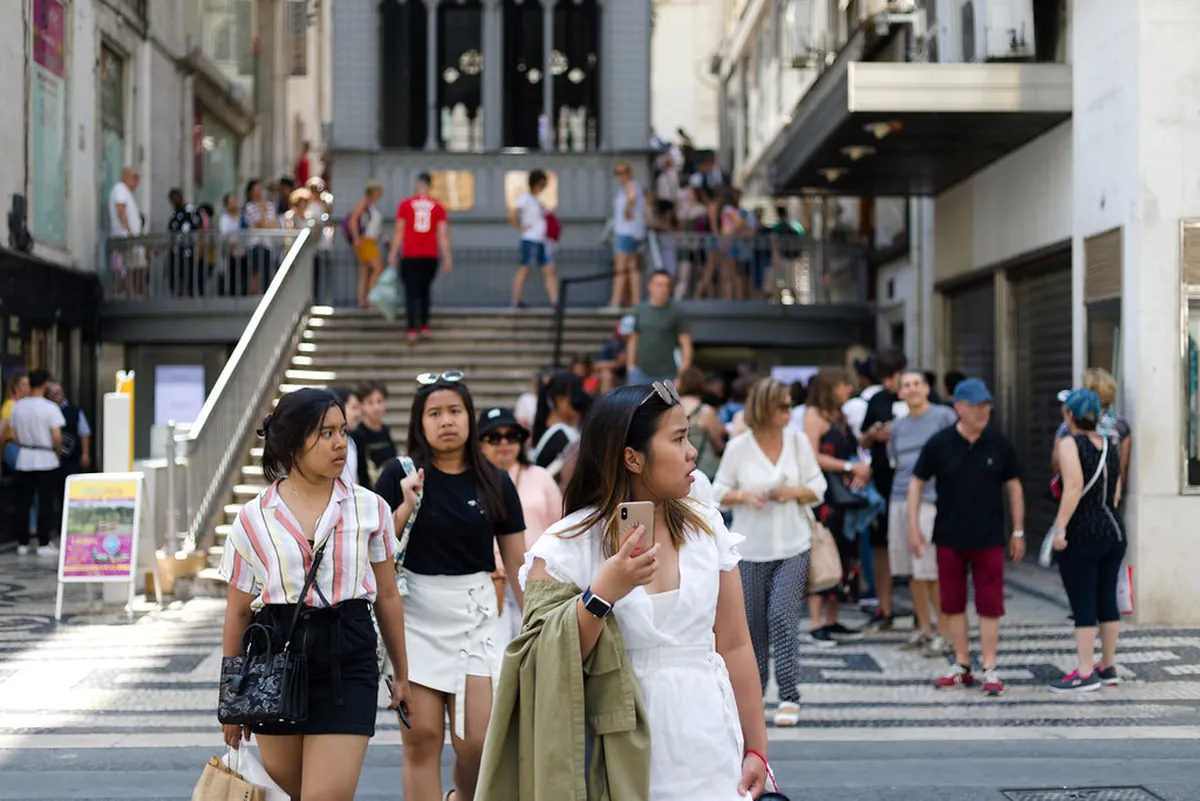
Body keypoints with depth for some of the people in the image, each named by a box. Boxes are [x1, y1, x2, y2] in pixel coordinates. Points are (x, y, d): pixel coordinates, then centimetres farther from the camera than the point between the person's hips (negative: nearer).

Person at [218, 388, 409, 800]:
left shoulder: (370, 509, 2)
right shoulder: (253, 519, 1)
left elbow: (387, 598, 10)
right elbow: (237, 612, 7)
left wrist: (402, 674, 14)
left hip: (347, 663, -1)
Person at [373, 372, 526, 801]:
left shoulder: (495, 483, 4)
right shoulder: (400, 475, -1)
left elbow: (517, 564, 8)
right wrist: (406, 506, -15)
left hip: (475, 616, 1)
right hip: (415, 616, -1)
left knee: (477, 742, -2)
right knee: (422, 739, -1)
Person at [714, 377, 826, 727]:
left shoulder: (798, 441, 2)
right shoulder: (738, 447, -2)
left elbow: (817, 489, 8)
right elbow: (719, 492, 3)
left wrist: (794, 492, -12)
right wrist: (742, 495, -16)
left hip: (793, 547, 0)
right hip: (751, 549, 0)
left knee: (783, 615, -13)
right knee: (752, 622, 6)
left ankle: (789, 697, -9)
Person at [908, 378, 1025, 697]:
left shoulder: (999, 444, -2)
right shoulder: (939, 444, -5)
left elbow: (1013, 486, 7)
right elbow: (917, 482, 3)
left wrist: (1018, 531, 6)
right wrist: (913, 526, -3)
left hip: (989, 538, -1)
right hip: (949, 537, 1)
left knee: (989, 604, -1)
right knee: (953, 602, 8)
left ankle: (990, 669, 6)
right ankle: (962, 665, 21)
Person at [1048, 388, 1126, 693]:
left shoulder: (1070, 443, -10)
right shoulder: (1110, 445, 11)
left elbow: (1074, 487, -22)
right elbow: (1115, 492, 12)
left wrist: (1059, 528, -22)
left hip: (1083, 533, -7)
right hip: (1114, 529, 7)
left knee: (1083, 604, -3)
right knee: (1107, 599, 13)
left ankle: (1085, 673, -1)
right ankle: (1108, 667, 20)